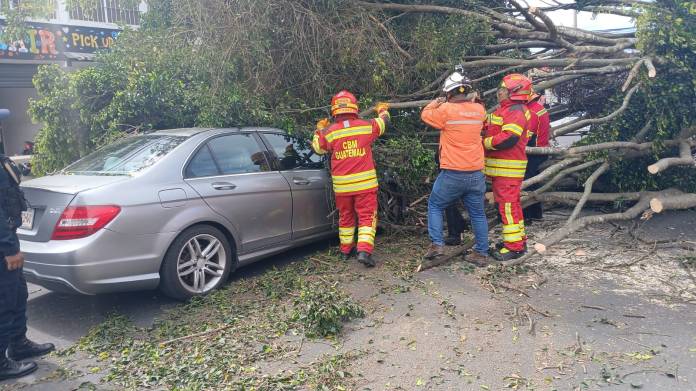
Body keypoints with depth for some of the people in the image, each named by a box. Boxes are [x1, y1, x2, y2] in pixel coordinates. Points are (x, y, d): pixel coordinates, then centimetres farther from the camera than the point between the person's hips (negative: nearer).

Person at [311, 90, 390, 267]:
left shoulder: (329, 132, -4)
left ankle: (346, 249, 30)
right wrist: (383, 109, 38)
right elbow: (383, 122, 17)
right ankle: (364, 250, -12)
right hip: (365, 183, -2)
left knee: (345, 217, 18)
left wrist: (320, 129, 30)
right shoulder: (367, 126, -4)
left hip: (342, 185, 2)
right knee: (367, 217, 3)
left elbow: (317, 147, 14)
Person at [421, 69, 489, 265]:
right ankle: (481, 253, 18)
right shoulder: (479, 109, 2)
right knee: (478, 213, 13)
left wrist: (437, 102, 20)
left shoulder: (446, 110, -11)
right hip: (476, 174, 4)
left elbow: (425, 115, 6)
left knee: (435, 206, 15)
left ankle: (437, 244, 7)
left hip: (452, 174, -4)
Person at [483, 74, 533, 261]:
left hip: (508, 168, -11)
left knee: (508, 204, -8)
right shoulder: (505, 110, 20)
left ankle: (514, 246, -3)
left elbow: (508, 138, -26)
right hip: (502, 167, 11)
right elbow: (492, 129, 17)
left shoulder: (516, 111, -15)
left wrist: (485, 142, -15)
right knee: (511, 203, 17)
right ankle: (518, 239, 28)